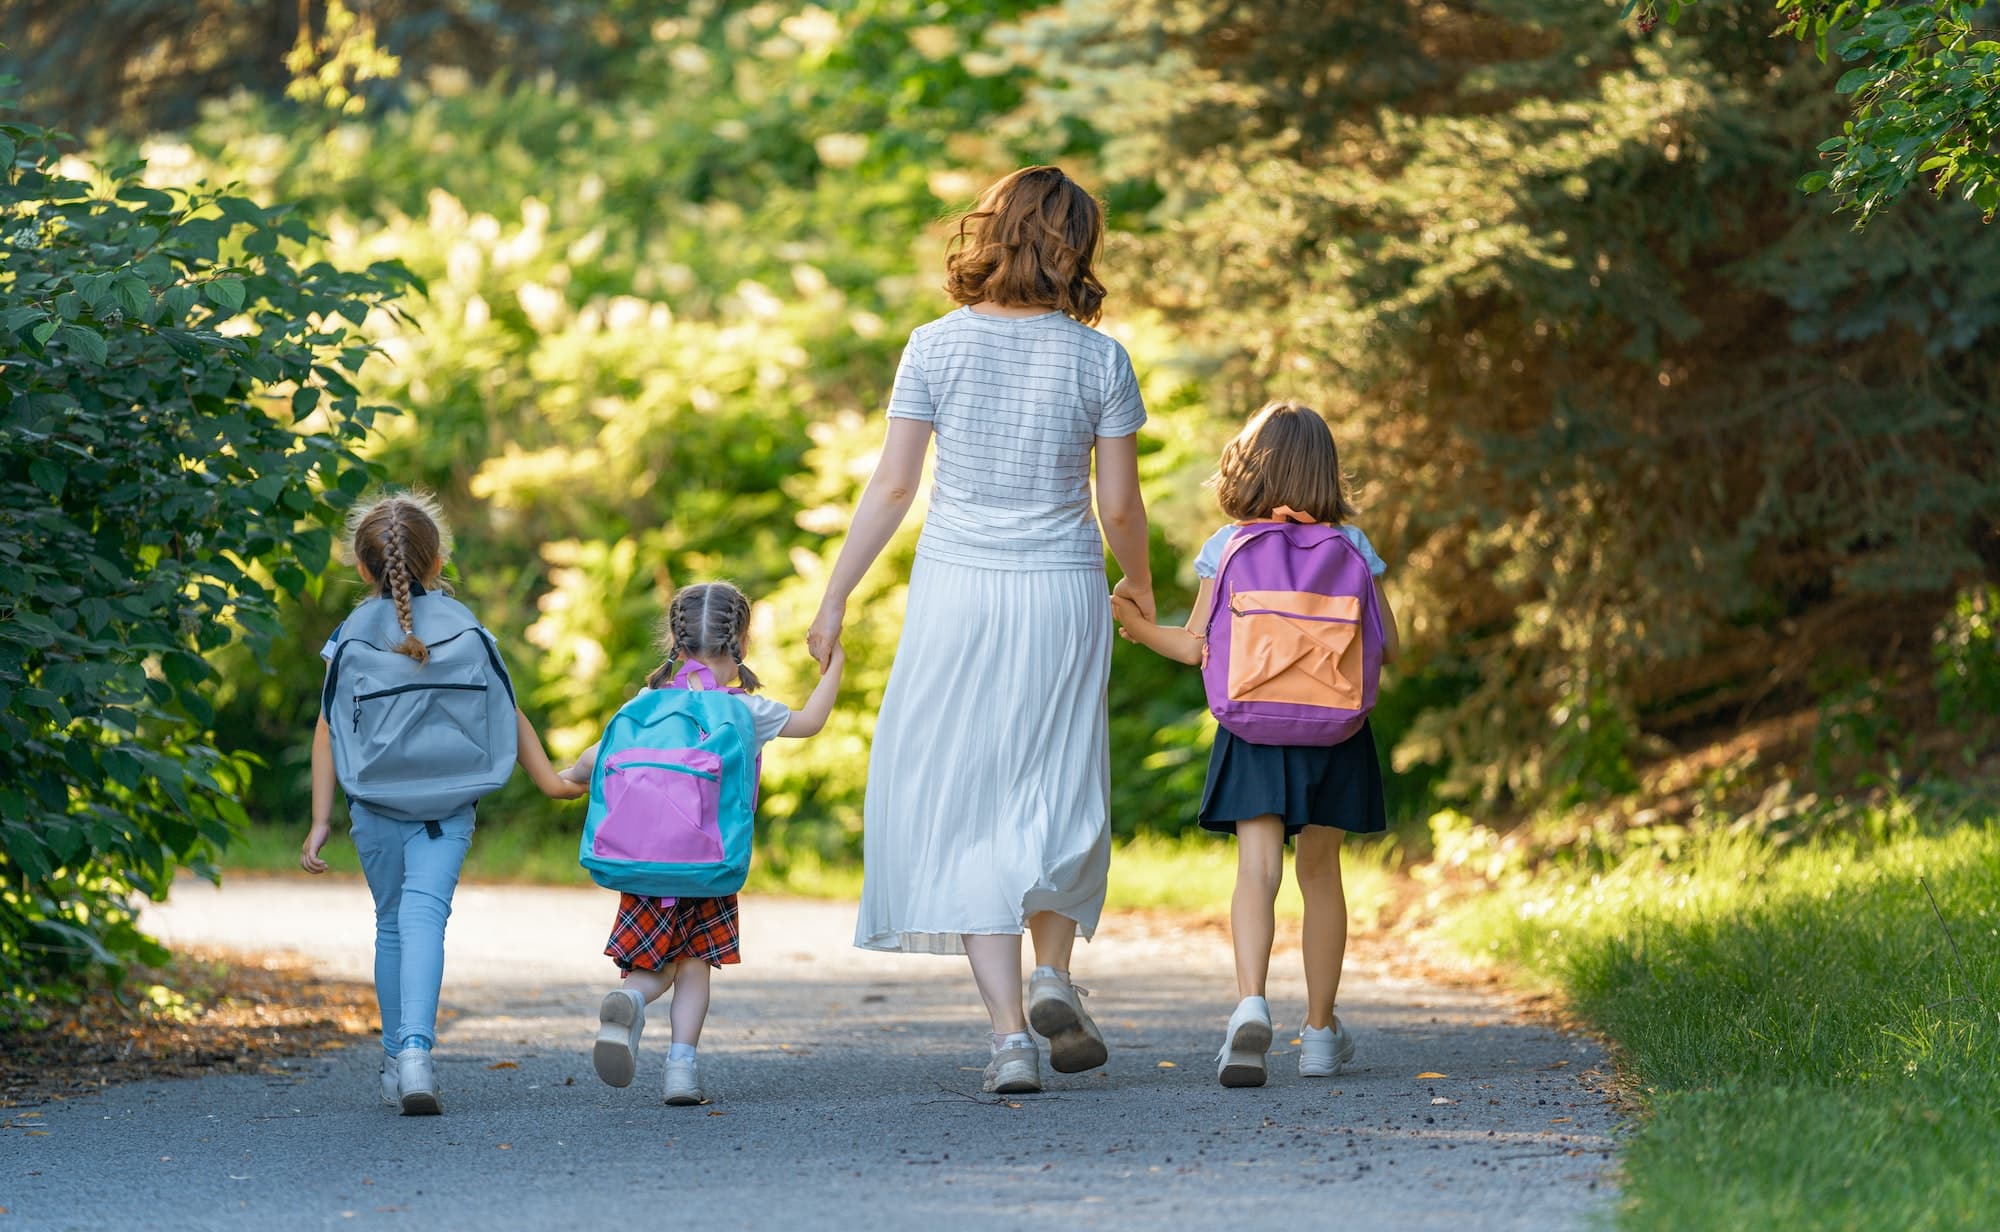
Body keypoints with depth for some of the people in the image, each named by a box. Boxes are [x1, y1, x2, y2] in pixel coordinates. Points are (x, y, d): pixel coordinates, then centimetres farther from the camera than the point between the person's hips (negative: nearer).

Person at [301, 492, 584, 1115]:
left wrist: (321, 819, 1)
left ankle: (397, 1062, 22)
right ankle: (416, 1049, -33)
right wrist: (548, 778, 14)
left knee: (391, 923, 16)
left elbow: (328, 730, -1)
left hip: (376, 802, 1)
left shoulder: (351, 632, 2)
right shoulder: (462, 623, 4)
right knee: (424, 913, -12)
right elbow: (506, 712, 5)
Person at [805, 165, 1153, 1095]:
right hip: (1062, 596, 1)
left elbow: (891, 487, -4)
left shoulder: (937, 346, -3)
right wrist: (1139, 590, 19)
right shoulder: (1098, 358, -3)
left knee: (964, 808, 3)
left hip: (957, 592, -1)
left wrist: (834, 599, 5)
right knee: (1057, 792, 20)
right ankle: (1053, 974, 1)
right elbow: (1119, 506, 0)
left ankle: (1010, 1033, -5)